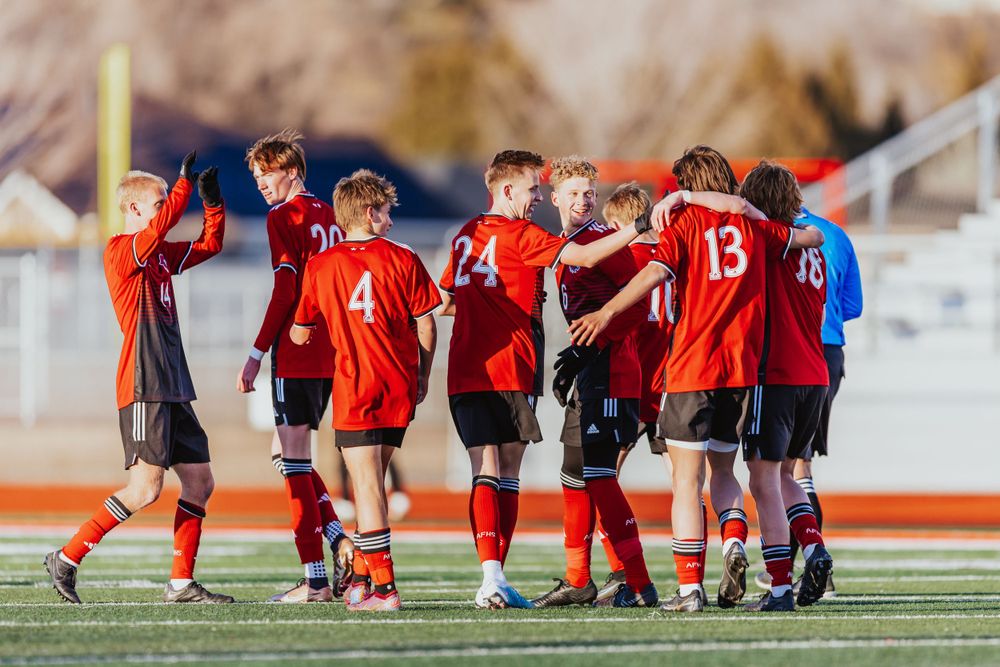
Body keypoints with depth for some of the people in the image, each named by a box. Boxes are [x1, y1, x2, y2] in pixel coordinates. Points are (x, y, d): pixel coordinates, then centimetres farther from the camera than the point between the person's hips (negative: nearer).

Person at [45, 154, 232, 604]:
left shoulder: (161, 255, 18)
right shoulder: (121, 251, -8)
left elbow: (210, 244, 26)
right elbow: (161, 224, -26)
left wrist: (212, 200, 11)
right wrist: (186, 183, -19)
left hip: (172, 389, 9)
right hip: (143, 388, -9)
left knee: (200, 482, 6)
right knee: (145, 489, -14)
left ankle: (182, 583, 10)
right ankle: (67, 558, -5)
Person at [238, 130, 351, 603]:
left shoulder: (284, 217, -8)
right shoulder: (329, 217, 15)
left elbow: (285, 291, -15)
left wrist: (257, 353, -12)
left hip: (296, 355, -8)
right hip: (330, 355, 8)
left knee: (293, 462, -4)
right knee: (286, 454, 18)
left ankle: (316, 581, -7)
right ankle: (340, 541, 4)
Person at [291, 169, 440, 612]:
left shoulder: (319, 267, 0)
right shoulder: (402, 259, 1)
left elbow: (301, 334, 8)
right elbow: (425, 326, 3)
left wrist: (296, 333, 32)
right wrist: (422, 377, 17)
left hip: (355, 388, -2)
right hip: (400, 387, 3)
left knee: (367, 486, -6)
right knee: (373, 481, 16)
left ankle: (384, 588, -14)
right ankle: (364, 574, 22)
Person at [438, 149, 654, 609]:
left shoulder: (465, 236, 15)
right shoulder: (521, 235, -4)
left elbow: (442, 304, 23)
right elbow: (586, 257, -14)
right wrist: (638, 229, -10)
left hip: (464, 375, 5)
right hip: (509, 371, -5)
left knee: (485, 473, -2)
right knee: (507, 476, 4)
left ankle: (491, 576, -17)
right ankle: (495, 579, 3)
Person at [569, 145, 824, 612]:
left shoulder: (683, 223, -2)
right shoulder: (751, 225, 10)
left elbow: (654, 273, -19)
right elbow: (815, 237, 22)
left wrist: (606, 313, -21)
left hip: (691, 368, -4)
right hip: (742, 368, 4)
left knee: (687, 480, -1)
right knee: (723, 472, 19)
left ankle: (689, 588, -7)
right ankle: (735, 543, -8)